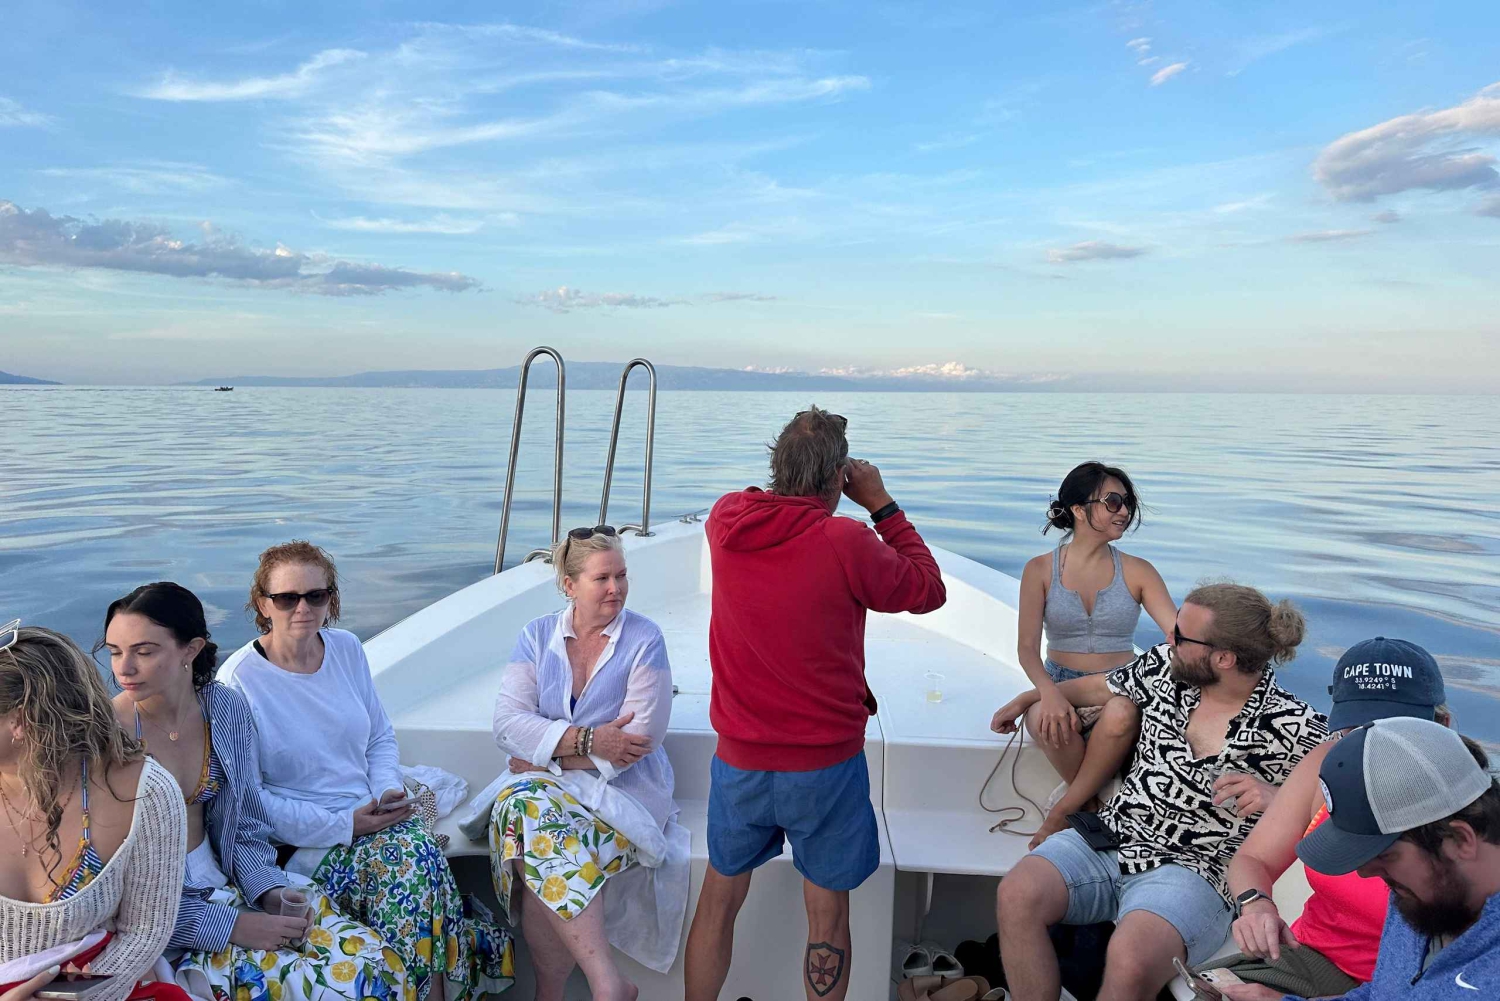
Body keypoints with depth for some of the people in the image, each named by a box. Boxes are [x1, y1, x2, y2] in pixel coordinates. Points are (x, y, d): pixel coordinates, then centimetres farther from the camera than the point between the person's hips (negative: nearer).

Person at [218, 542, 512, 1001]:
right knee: (413, 863, -28)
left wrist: (389, 792, -6)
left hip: (370, 816, 5)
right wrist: (345, 825, -17)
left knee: (420, 856, -27)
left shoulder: (347, 648, 7)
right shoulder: (239, 679, -10)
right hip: (299, 843, -4)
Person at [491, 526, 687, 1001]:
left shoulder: (644, 639, -4)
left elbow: (639, 739, -12)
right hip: (545, 783, 3)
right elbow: (507, 723, -4)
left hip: (623, 786, -3)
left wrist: (549, 755, -12)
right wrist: (587, 739, -17)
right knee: (525, 806, -31)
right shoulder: (537, 635, 6)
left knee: (541, 847, -31)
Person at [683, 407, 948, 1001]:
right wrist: (881, 505, 1)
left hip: (739, 760, 4)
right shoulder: (848, 543, -19)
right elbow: (929, 590, -2)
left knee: (719, 901, 20)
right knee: (827, 913, 14)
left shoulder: (726, 521, -6)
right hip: (826, 765, -4)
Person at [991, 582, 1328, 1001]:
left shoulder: (1294, 728, -9)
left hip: (1190, 872, -4)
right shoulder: (1165, 665, 5)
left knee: (1129, 962, -36)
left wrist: (1274, 797, -21)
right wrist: (1028, 698, 35)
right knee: (1016, 896, -26)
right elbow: (1102, 687, 23)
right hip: (1110, 837, 5)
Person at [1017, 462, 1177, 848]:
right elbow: (1027, 648, -3)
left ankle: (1061, 813, -20)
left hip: (1121, 690, 1)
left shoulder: (1137, 571, 7)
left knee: (1121, 715, -37)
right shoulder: (1040, 569, 4)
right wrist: (1049, 692, -24)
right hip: (1061, 686, 0)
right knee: (1050, 722, -37)